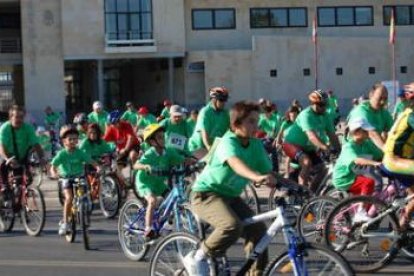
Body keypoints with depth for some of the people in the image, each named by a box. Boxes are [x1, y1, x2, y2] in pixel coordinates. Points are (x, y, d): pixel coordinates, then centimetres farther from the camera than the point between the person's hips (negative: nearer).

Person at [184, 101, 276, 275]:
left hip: (230, 196, 8)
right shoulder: (228, 142, -23)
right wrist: (257, 177, -63)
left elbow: (268, 171, -5)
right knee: (232, 225, -32)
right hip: (206, 195, -7)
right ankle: (197, 259, -12)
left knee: (259, 230, -10)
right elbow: (235, 163, -44)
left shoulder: (256, 145, -1)